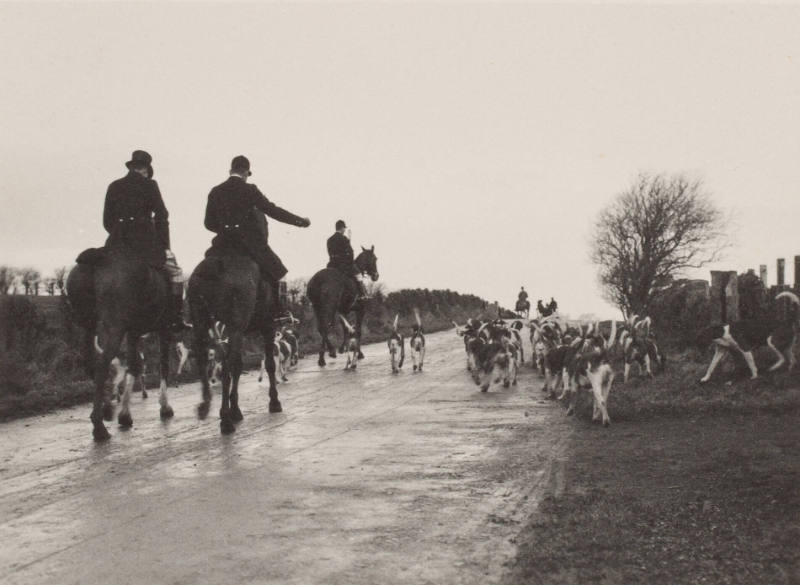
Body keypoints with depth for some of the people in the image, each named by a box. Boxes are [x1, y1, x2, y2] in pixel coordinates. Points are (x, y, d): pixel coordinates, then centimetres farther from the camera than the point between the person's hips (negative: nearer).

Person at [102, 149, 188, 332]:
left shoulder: (114, 187, 12)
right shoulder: (149, 185, 0)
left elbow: (107, 222, 14)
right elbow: (162, 216, -3)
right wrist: (164, 245, 3)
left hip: (117, 244, 4)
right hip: (145, 242, -4)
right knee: (174, 271, 11)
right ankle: (175, 318, 2)